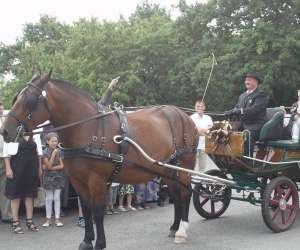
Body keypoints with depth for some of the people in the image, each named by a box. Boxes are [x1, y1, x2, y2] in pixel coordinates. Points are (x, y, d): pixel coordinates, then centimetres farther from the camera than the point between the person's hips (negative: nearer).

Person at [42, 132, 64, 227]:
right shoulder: (45, 152, -7)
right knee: (49, 198, 3)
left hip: (58, 177, 2)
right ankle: (48, 219, 10)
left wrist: (52, 168, -14)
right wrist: (53, 154, -19)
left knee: (57, 198, 3)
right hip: (49, 177, -2)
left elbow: (62, 166, -2)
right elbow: (48, 166, -15)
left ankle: (57, 219, 7)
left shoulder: (59, 152, 1)